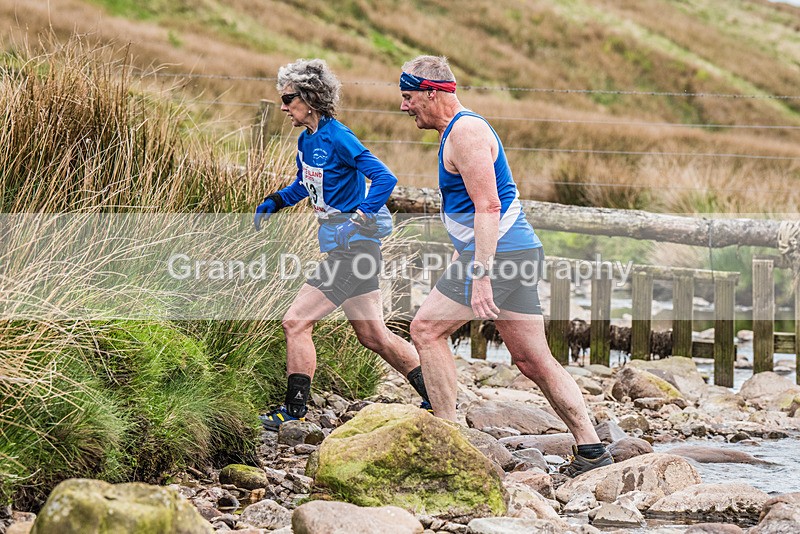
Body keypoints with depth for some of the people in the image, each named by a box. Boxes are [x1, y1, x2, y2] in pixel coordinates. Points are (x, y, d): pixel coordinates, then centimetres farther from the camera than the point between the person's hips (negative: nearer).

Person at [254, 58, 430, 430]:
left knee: (296, 322, -10)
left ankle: (295, 412, -4)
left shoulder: (337, 138, -17)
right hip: (343, 249, 10)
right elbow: (303, 186, 28)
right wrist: (274, 202, 12)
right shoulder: (306, 140, 11)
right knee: (373, 336, 14)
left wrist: (362, 216, -28)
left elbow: (384, 178, -23)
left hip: (352, 249, -10)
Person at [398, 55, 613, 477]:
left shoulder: (465, 131, -13)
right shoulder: (458, 131, 20)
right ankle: (591, 450, 7)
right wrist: (459, 263, 30)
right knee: (533, 360, 8)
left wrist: (480, 275, -26)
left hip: (499, 253, -10)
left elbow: (487, 206, -22)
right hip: (518, 252, 10)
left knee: (426, 329, -6)